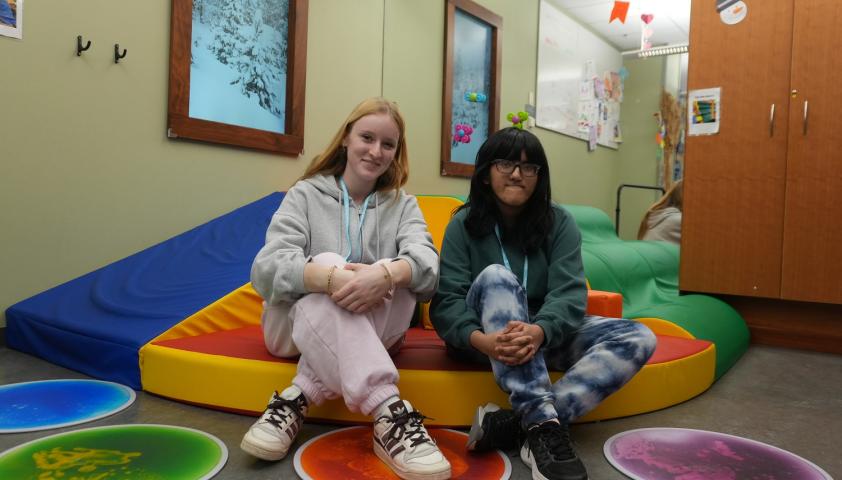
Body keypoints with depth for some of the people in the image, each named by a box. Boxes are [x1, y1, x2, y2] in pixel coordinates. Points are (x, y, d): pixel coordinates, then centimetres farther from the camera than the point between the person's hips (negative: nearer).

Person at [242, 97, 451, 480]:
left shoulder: (403, 205, 5)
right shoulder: (305, 194, -2)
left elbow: (426, 262, -17)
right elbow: (266, 270, -18)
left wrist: (385, 274, -42)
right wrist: (329, 276, -40)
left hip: (370, 333, 2)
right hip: (296, 323, -1)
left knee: (399, 277, -29)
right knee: (329, 262, -32)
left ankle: (296, 400, -30)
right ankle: (388, 412, -45)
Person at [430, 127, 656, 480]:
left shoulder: (559, 222, -2)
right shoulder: (464, 224, -5)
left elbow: (569, 294, -15)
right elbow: (447, 301, -16)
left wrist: (538, 331, -38)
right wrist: (481, 339, -38)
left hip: (546, 335, 3)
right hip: (484, 339, -2)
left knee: (639, 338, -19)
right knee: (496, 276, -32)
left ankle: (517, 424, -36)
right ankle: (543, 426, -43)